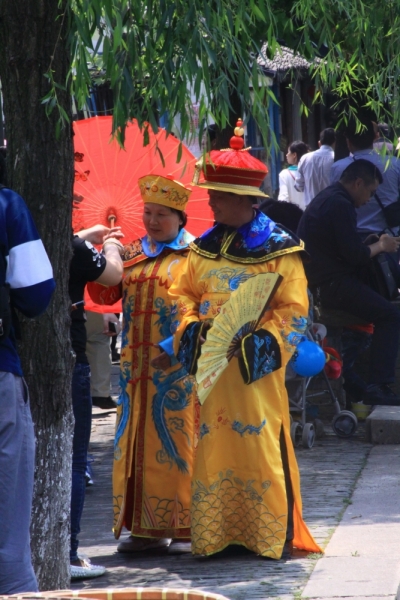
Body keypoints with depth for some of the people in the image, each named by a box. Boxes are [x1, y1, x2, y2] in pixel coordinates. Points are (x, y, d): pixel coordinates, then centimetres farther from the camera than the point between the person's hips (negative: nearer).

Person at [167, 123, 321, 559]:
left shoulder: (277, 247, -6)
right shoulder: (205, 247, 12)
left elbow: (293, 308, -7)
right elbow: (182, 292, 16)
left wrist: (262, 339, -20)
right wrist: (194, 325, -4)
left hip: (255, 363, -5)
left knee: (260, 441, -6)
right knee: (214, 444, 5)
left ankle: (274, 535, 2)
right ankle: (216, 534, 11)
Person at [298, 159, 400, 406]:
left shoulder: (327, 198, 19)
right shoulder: (340, 205, -16)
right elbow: (356, 255, -19)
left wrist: (375, 245, 11)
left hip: (317, 280, 11)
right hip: (331, 283, -11)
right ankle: (379, 387, -20)